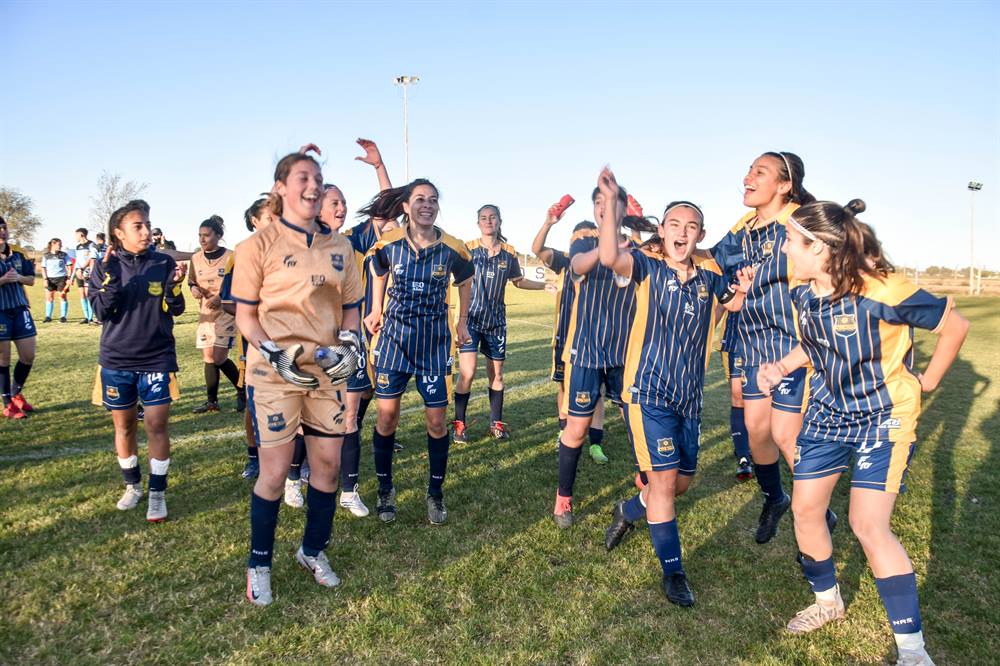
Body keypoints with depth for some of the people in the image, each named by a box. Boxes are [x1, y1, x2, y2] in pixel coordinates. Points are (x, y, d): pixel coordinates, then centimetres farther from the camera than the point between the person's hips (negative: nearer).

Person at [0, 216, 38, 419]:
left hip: (20, 309, 5)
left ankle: (17, 394, 28)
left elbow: (31, 280, 10)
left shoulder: (18, 253, 7)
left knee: (28, 356, 7)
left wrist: (19, 277, -10)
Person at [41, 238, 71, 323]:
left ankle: (63, 316, 5)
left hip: (62, 278, -1)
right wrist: (45, 279, -1)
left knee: (63, 297, -1)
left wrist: (69, 278, -4)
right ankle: (48, 317, 9)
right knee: (49, 297, 2)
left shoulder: (64, 255, 4)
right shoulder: (46, 256, 6)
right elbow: (43, 268, 8)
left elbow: (68, 267, 5)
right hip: (50, 278, 1)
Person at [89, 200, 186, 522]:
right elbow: (102, 312, -9)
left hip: (157, 358, -1)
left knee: (156, 425, -4)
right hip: (117, 361, 2)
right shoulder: (105, 265, -1)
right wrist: (110, 277, -22)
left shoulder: (163, 263, -3)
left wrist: (176, 285, -21)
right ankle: (132, 485, 31)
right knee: (123, 425, 13)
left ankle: (157, 492, 8)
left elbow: (175, 309, -3)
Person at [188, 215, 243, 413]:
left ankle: (243, 391, 11)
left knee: (219, 358, -11)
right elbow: (192, 281, 18)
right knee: (208, 357, 6)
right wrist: (193, 288, -5)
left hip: (226, 312, -5)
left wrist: (222, 297, -19)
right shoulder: (196, 258, 5)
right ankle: (212, 401, 15)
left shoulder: (230, 257, -10)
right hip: (205, 313, 5)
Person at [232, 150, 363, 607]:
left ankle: (313, 550, 31)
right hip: (274, 372, -4)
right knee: (275, 471, 0)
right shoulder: (259, 244, -4)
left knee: (328, 463, 9)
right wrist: (275, 353, -18)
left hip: (326, 369, 5)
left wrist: (348, 345, -5)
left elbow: (350, 307, 13)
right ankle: (259, 564, 23)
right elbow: (245, 315, -3)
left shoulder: (338, 246, 9)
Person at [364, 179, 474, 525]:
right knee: (387, 416, 2)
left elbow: (465, 282, 12)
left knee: (436, 420, 2)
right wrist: (376, 310, 9)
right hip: (394, 335, 0)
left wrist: (463, 322, 14)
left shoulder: (453, 248, -8)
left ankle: (436, 493, 20)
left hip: (434, 340, 0)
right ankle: (385, 489, 22)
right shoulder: (388, 243, -6)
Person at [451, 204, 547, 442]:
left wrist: (546, 285, 10)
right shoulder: (468, 249, -6)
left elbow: (518, 281, 16)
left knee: (496, 374, 11)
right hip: (471, 318, -3)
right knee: (467, 373, -12)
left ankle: (496, 423, 26)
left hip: (496, 322, 3)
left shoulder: (509, 253, 3)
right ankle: (459, 424, 5)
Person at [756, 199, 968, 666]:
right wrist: (781, 365, -4)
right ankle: (827, 600, 35)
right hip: (826, 412, 7)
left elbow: (955, 325, -13)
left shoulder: (882, 291, -26)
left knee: (869, 526, -13)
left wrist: (929, 380, -4)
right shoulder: (803, 292, -5)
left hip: (882, 419, -7)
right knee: (805, 509, 9)